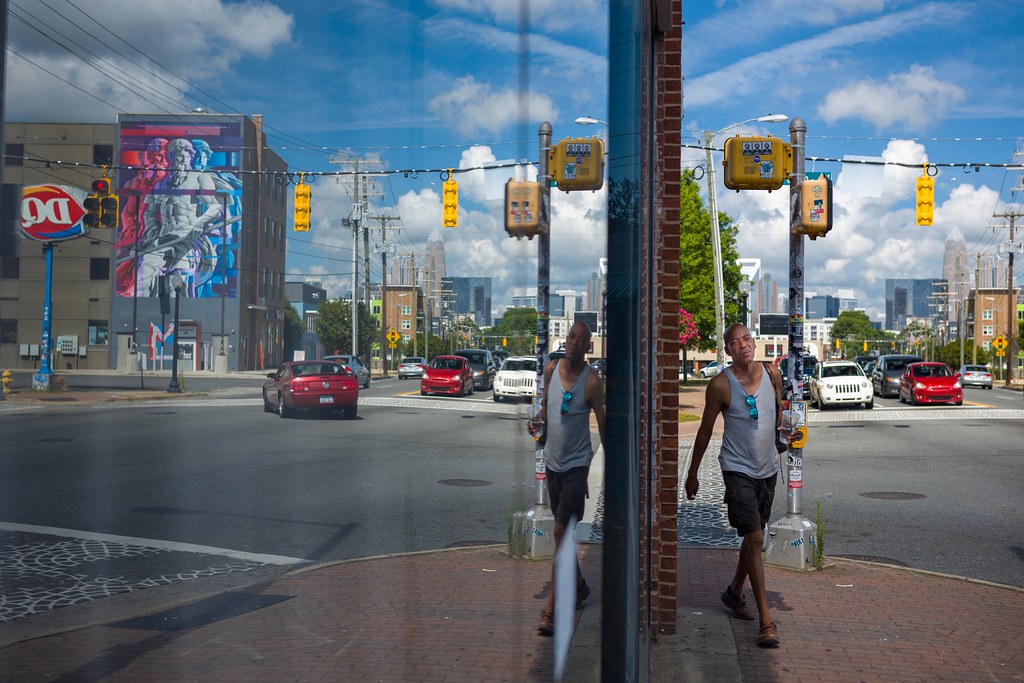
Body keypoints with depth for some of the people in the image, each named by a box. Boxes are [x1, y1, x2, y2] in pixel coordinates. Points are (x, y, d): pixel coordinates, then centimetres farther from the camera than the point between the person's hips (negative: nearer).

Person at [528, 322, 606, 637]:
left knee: (562, 532, -11)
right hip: (553, 460, 6)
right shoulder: (551, 369, 1)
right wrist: (538, 422, -5)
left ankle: (551, 611, -9)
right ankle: (578, 585, 38)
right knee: (563, 532, 17)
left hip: (577, 464, -6)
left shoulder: (591, 381, -13)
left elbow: (602, 424, -8)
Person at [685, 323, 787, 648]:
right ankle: (766, 621, -12)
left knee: (754, 535, 17)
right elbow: (705, 429, -1)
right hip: (738, 468, -5)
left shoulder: (771, 373, 1)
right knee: (754, 538, -13)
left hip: (768, 467, 5)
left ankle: (734, 592, 40)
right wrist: (692, 473, 4)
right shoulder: (721, 384, -11)